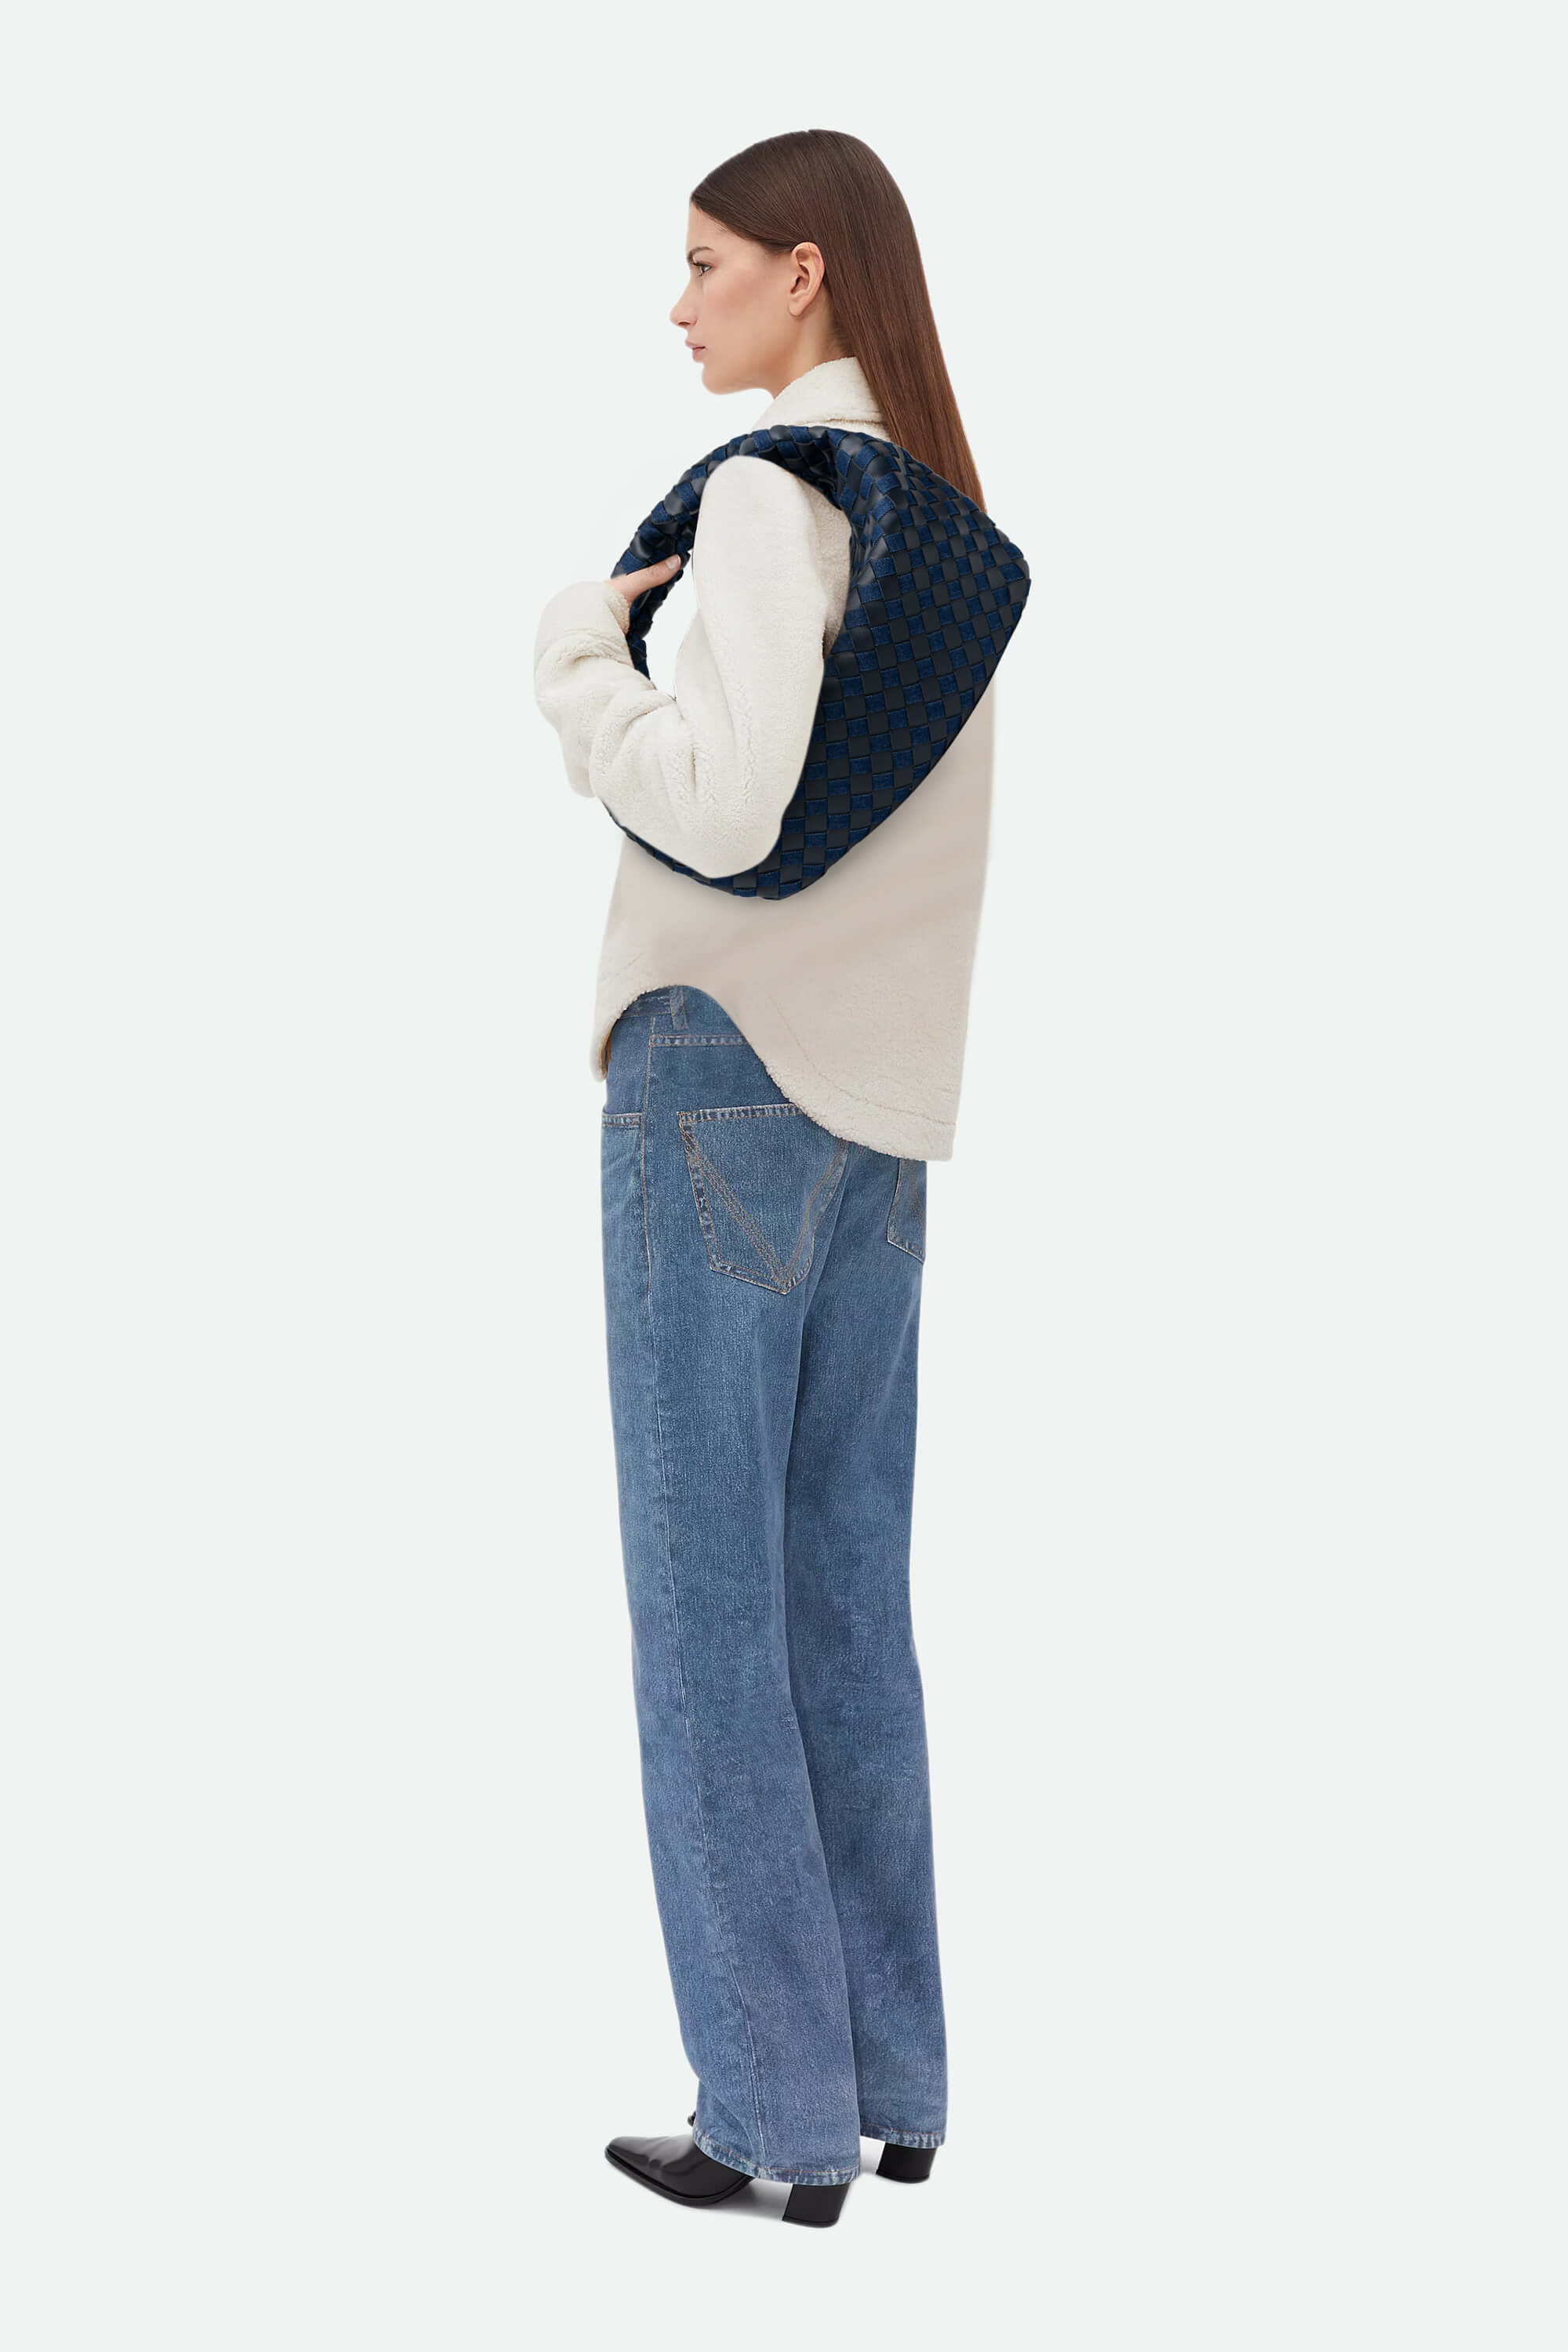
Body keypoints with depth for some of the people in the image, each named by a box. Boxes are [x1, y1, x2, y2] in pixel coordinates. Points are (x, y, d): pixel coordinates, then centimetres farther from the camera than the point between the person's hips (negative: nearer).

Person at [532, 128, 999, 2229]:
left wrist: (580, 650, -7)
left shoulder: (772, 488, -12)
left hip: (725, 1072, -8)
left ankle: (780, 2115, 4)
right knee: (852, 1607, 12)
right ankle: (896, 2085, 18)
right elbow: (850, 782, 11)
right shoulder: (945, 508, 13)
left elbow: (728, 807, -22)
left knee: (710, 1610, -1)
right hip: (886, 1104, 8)